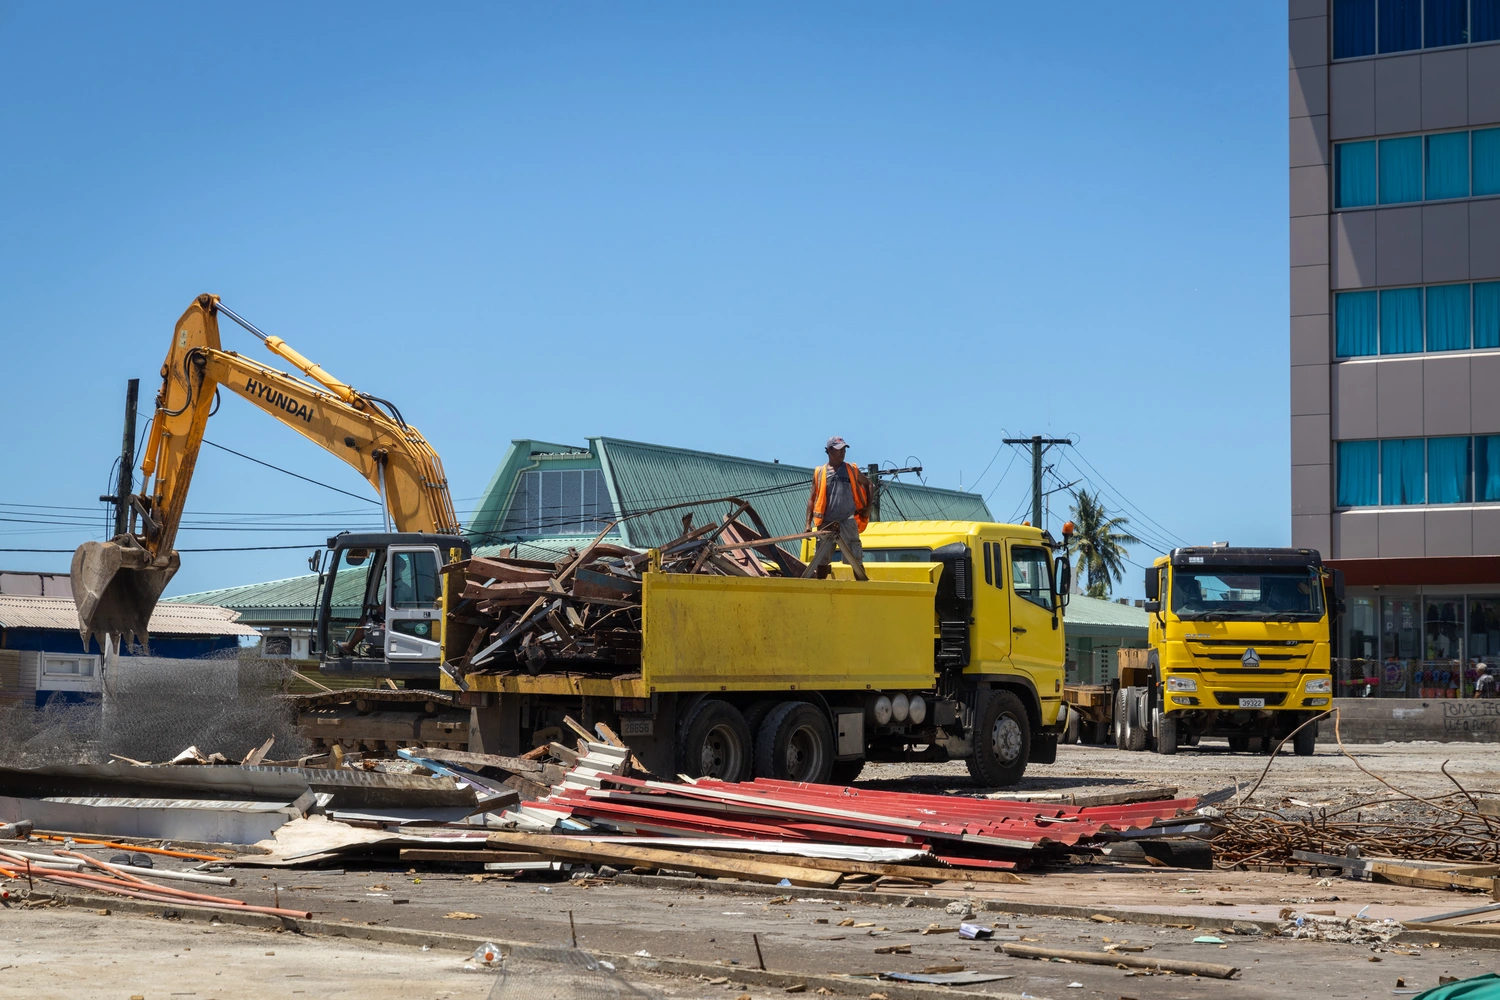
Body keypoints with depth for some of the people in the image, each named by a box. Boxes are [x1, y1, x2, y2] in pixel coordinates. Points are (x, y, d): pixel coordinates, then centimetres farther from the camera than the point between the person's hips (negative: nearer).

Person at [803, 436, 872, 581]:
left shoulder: (852, 470, 8)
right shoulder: (819, 472, 7)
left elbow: (867, 484, 23)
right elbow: (812, 499, 7)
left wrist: (868, 507, 12)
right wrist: (808, 524, 0)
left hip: (848, 521, -1)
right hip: (826, 523, 1)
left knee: (856, 561, -4)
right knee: (822, 560, 7)